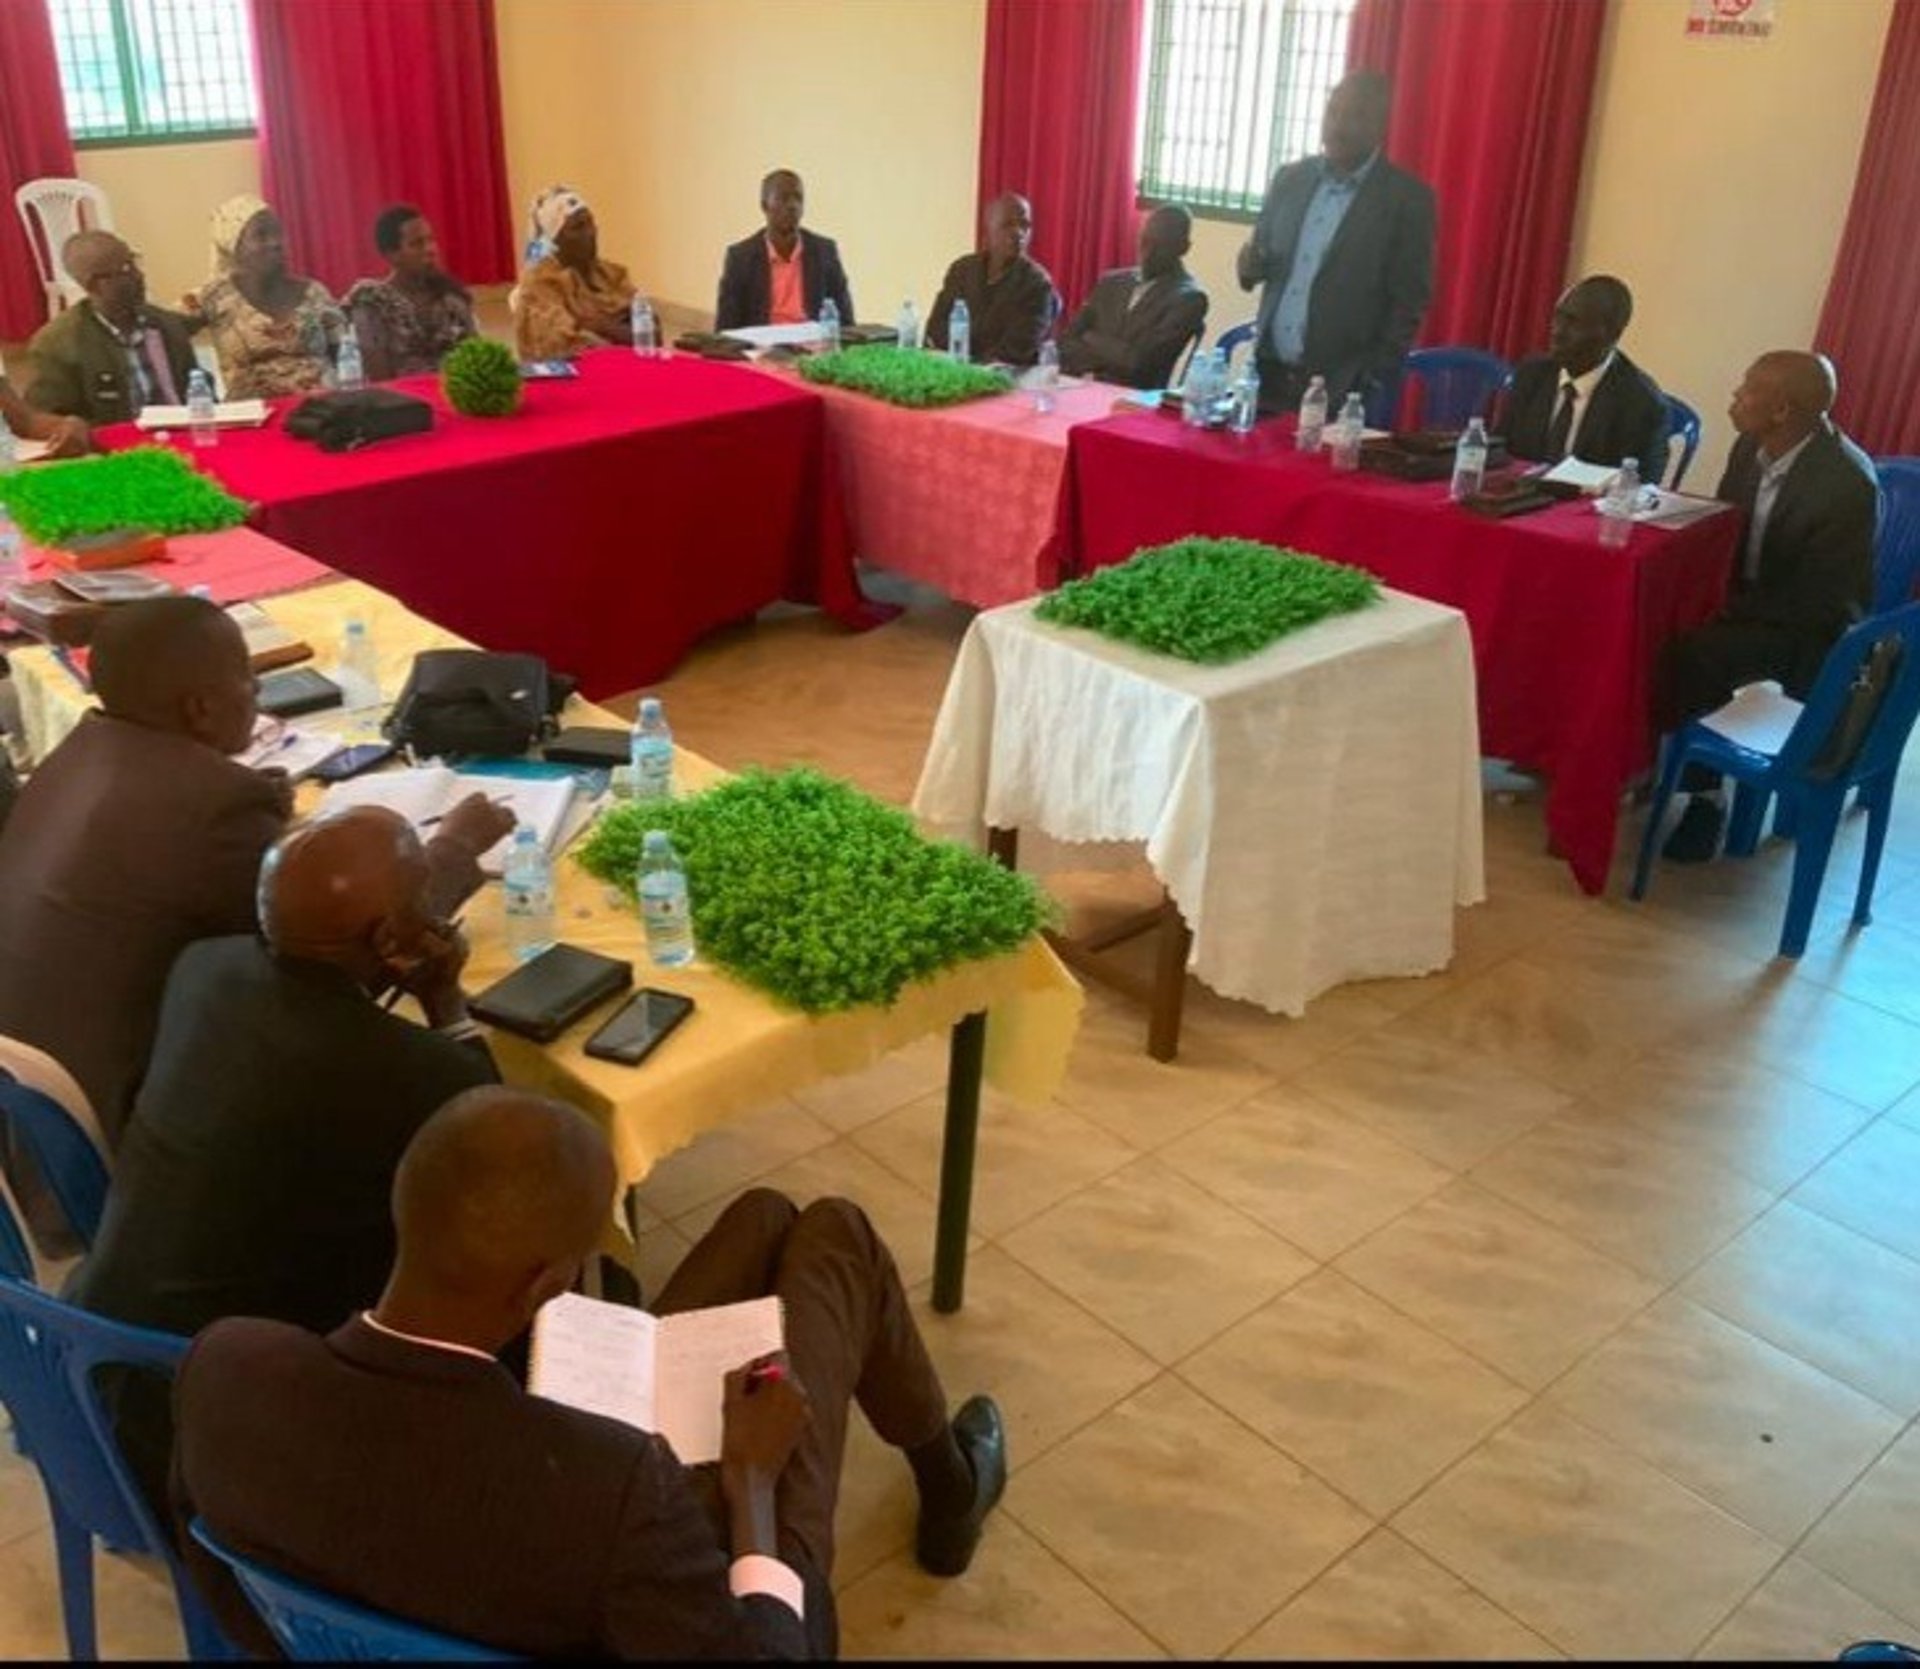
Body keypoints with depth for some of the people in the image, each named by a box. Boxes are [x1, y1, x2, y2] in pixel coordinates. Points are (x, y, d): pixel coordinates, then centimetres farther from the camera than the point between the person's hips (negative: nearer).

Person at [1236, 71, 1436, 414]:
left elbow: (1409, 300, -5)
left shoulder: (1407, 198, -4)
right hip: (1270, 373, 5)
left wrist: (1375, 382, -11)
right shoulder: (1290, 179, 11)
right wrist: (1251, 264, -5)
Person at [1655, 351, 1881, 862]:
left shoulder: (1848, 484, -25)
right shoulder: (1751, 447, -4)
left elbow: (1815, 604, -22)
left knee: (1697, 653, -31)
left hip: (1809, 628, -7)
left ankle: (1704, 793, -15)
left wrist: (1726, 608, -21)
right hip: (1747, 599, 7)